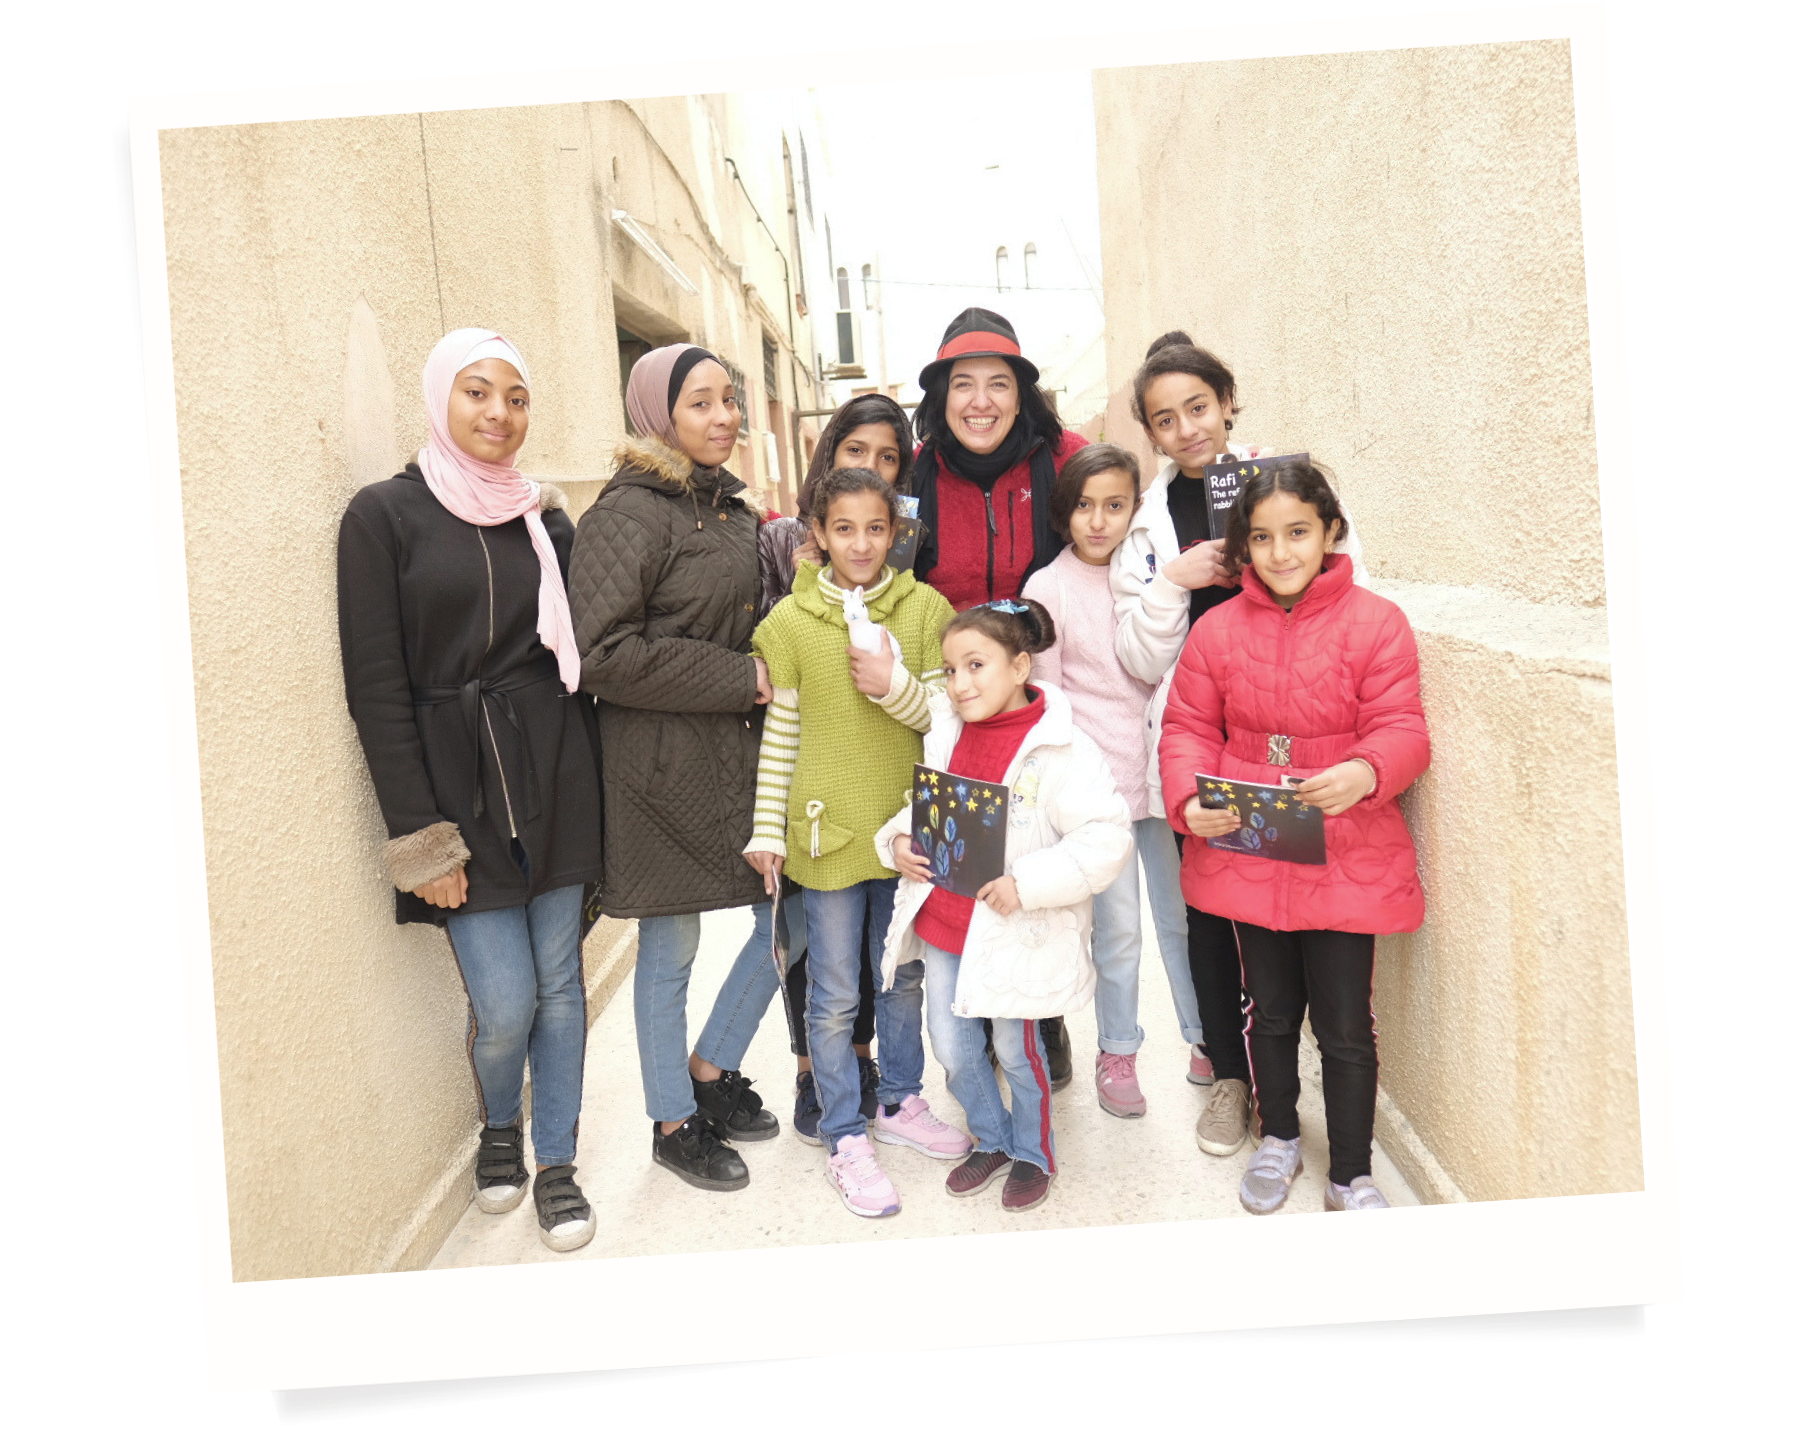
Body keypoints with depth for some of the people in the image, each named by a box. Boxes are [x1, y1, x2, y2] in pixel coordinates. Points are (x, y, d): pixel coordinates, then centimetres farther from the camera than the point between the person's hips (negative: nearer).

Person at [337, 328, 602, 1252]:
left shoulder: (545, 517, 9)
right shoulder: (385, 515, -3)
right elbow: (377, 688, -7)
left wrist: (589, 788, 6)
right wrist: (419, 836, -11)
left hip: (554, 774, 3)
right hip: (456, 784, -3)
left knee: (560, 980, 8)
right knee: (505, 1000, -2)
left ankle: (555, 1161, 27)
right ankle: (499, 1127, 31)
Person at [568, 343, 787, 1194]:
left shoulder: (732, 509, 13)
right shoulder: (628, 513, -12)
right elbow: (602, 652, -21)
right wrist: (739, 678, -18)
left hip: (741, 749, 7)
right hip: (662, 762, -7)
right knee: (669, 952, 7)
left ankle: (711, 1071, 32)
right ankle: (673, 1124, 27)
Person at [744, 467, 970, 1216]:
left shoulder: (926, 607, -2)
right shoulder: (790, 621, -5)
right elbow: (779, 733, -1)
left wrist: (894, 686, -21)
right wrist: (768, 830, -2)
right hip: (829, 829, -2)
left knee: (906, 975, 18)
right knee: (834, 994, 7)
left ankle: (900, 1102, 39)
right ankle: (845, 1137, 23)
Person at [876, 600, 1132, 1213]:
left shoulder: (1060, 749, -20)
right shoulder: (946, 730, 0)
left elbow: (1106, 838, -23)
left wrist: (1027, 883, -27)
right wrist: (899, 840, -4)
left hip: (1017, 932, -6)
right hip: (942, 922, 6)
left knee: (1015, 1049, 13)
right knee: (950, 1048, 16)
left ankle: (1032, 1154, 38)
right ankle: (991, 1140, 41)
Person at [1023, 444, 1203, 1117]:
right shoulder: (1048, 588, -3)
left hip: (1159, 770, 4)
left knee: (1184, 911, 12)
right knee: (1118, 924, 2)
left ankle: (1204, 1041, 28)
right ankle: (1116, 1054, 21)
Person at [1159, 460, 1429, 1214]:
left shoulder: (1376, 622, -7)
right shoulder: (1217, 629, 0)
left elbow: (1401, 729, -10)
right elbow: (1188, 727, 3)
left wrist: (1363, 773, -31)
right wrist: (1189, 800, -15)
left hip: (1346, 861, -2)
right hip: (1246, 855, 3)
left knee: (1345, 1026, 6)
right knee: (1272, 1011, 20)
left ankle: (1352, 1175, 28)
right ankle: (1278, 1138, 43)